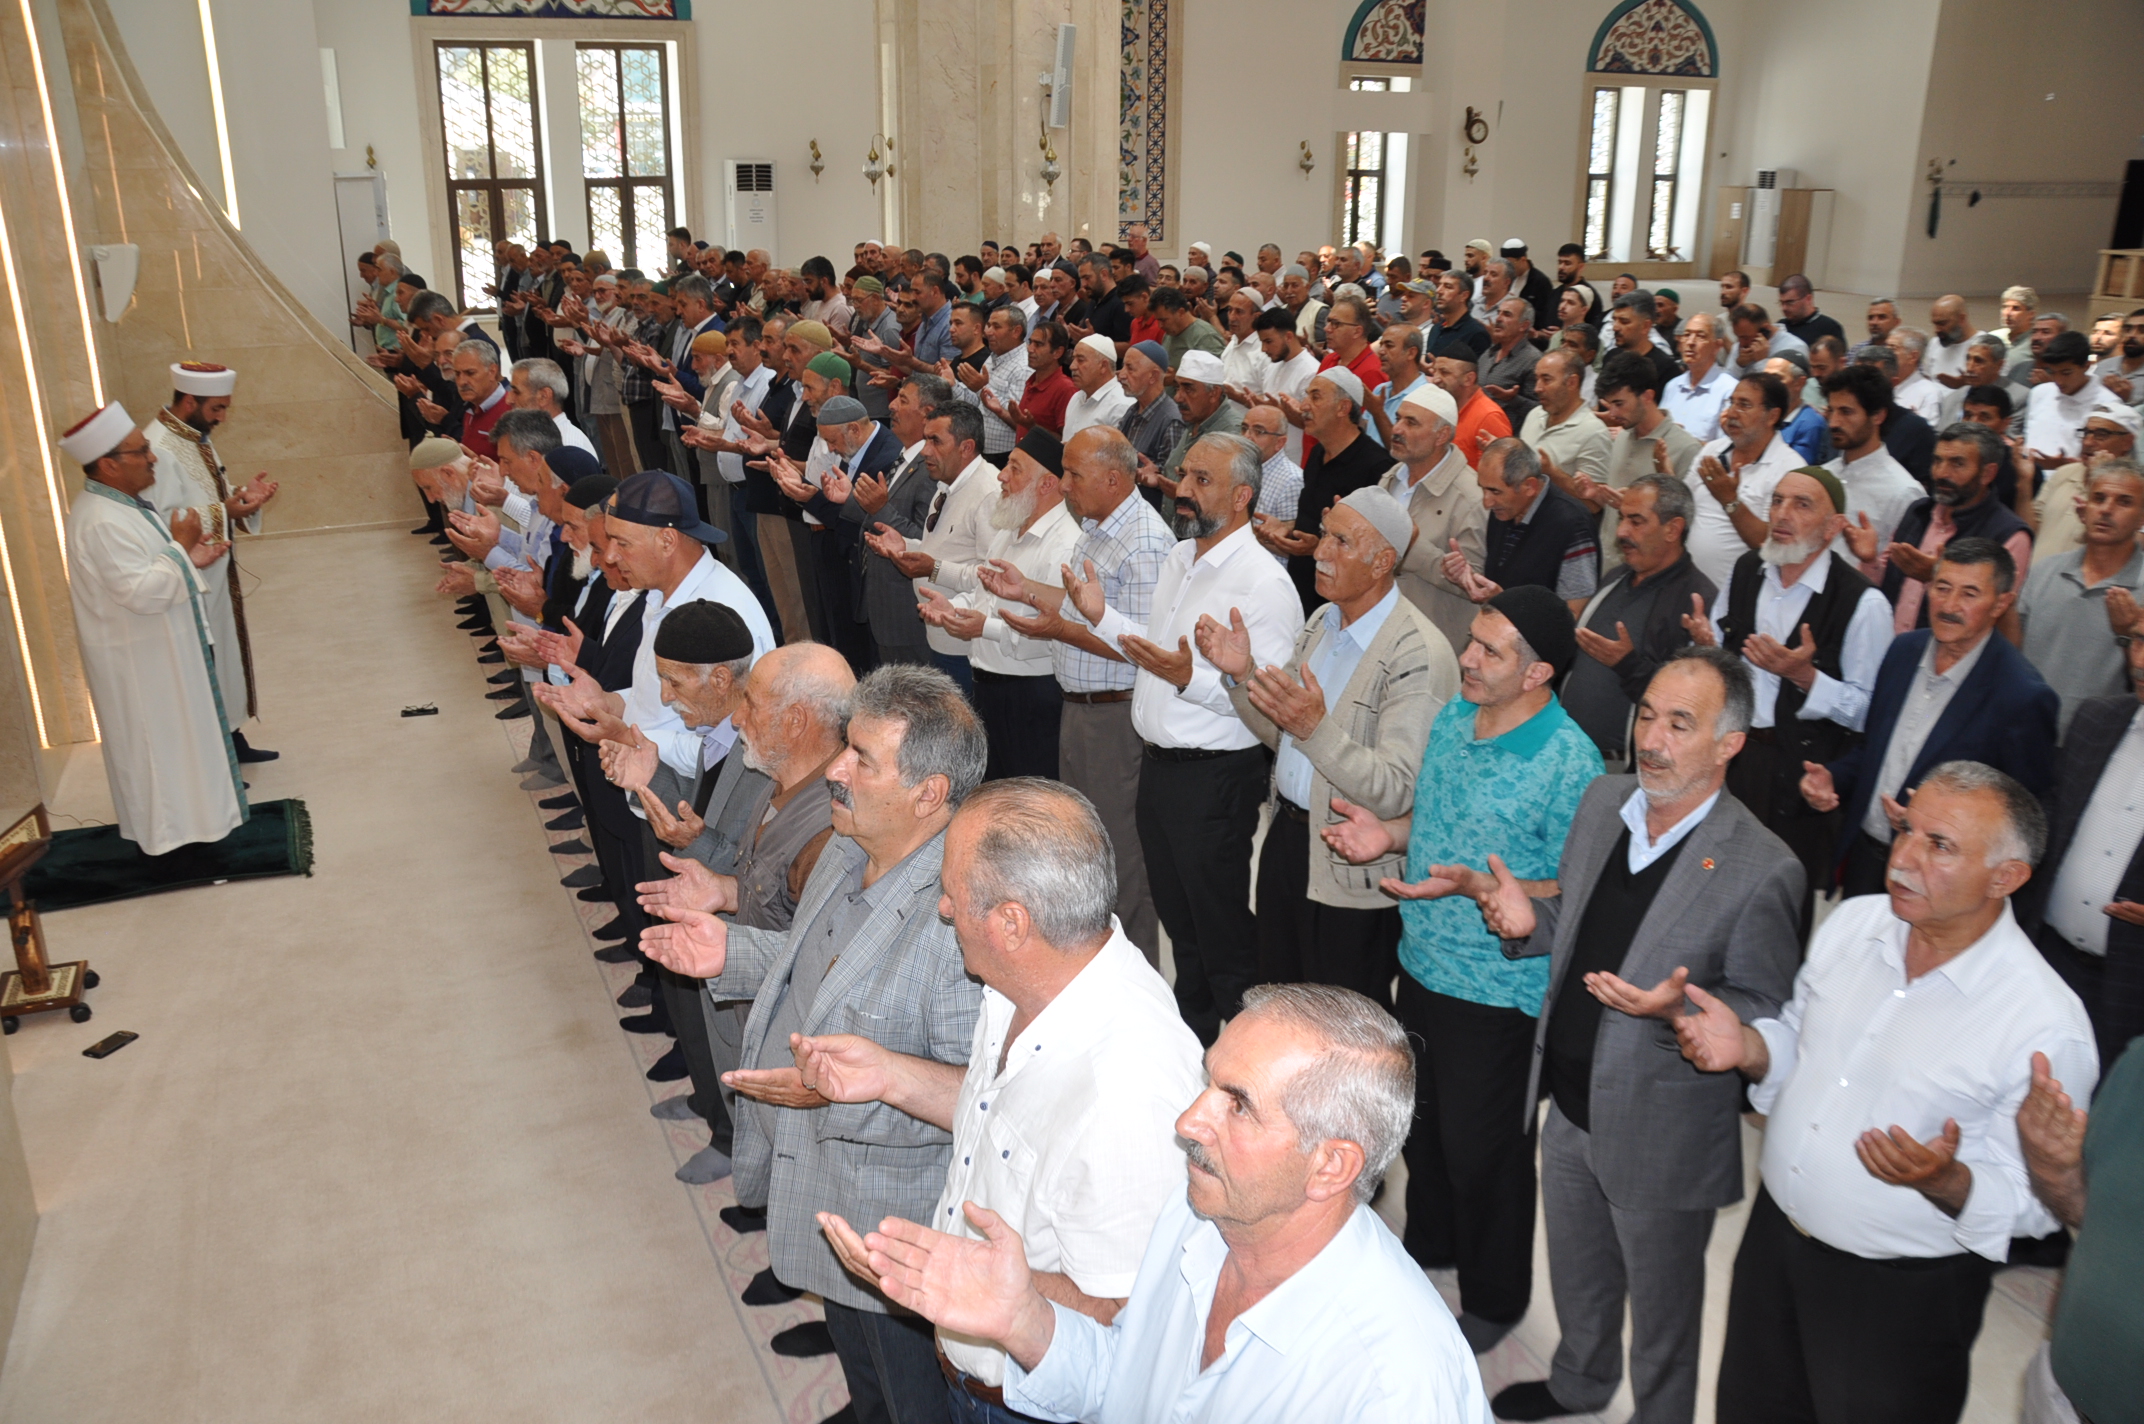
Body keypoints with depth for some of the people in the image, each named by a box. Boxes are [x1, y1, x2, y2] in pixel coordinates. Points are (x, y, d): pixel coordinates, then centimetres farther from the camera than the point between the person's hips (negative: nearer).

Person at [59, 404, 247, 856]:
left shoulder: (120, 504, 5)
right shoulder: (102, 522, -27)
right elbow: (143, 592, -30)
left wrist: (188, 558, 3)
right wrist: (180, 546, -20)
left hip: (157, 648, 10)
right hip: (138, 661, -10)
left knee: (168, 734, 21)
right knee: (154, 740, 3)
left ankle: (171, 814, 35)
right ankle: (168, 830, 16)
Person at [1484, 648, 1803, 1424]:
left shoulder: (1761, 870, -25)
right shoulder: (1604, 799, -5)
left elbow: (1765, 1014, -16)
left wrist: (1680, 1009, -34)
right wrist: (1530, 920, -11)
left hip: (1662, 1134, -6)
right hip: (1571, 1099, 7)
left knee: (1661, 1302, 19)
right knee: (1575, 1271, 30)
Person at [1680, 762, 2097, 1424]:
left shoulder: (2046, 1027, -23)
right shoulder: (1854, 922, -5)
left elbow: (2029, 1202, -15)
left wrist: (1946, 1180, -35)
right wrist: (1748, 1047, -11)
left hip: (1901, 1298, -5)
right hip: (1774, 1235, 6)